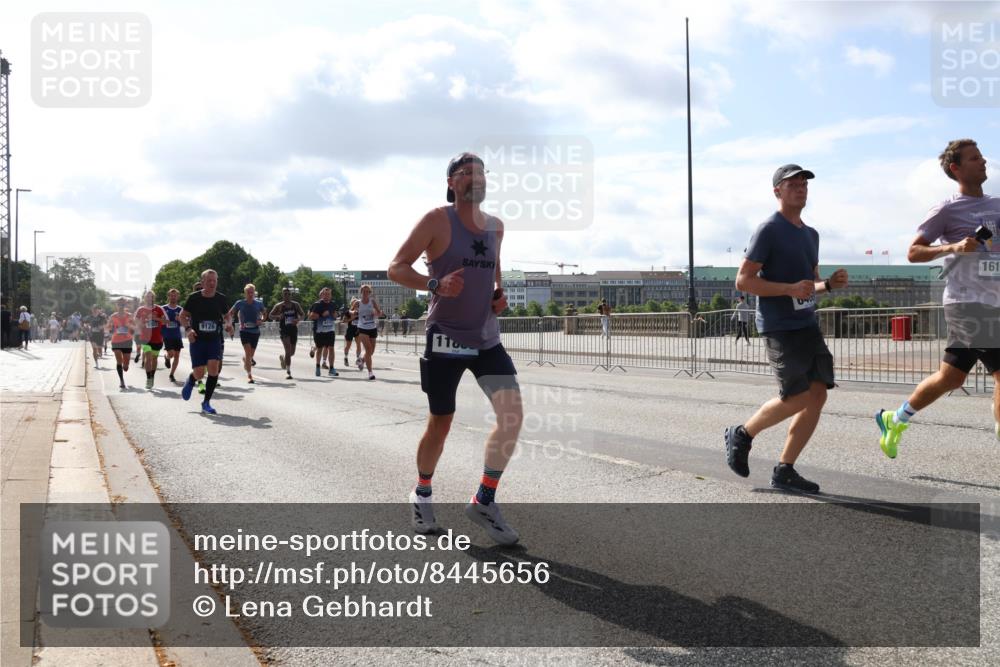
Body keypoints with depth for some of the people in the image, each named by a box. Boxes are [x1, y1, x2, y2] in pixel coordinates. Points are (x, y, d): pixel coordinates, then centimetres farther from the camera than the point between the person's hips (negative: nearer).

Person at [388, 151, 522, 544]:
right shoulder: (437, 220, -7)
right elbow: (397, 268, -8)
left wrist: (499, 294, 7)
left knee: (512, 415, -10)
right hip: (445, 339, -5)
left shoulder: (495, 226, 10)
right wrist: (435, 285, -25)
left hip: (487, 338, 5)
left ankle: (484, 501, 5)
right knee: (440, 424, 6)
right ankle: (422, 496, 31)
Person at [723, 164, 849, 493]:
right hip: (780, 328, -8)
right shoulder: (768, 230, -7)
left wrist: (830, 283, 5)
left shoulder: (811, 234, 18)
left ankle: (784, 471, 8)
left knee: (818, 396, 0)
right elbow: (743, 281, -12)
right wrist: (790, 288, -20)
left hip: (808, 324, 8)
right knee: (797, 399, -10)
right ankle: (741, 435, 14)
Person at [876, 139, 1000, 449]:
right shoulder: (948, 209, -5)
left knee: (950, 377, 9)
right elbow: (913, 252, -5)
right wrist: (953, 247, -19)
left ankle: (894, 420, 25)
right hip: (969, 304, -7)